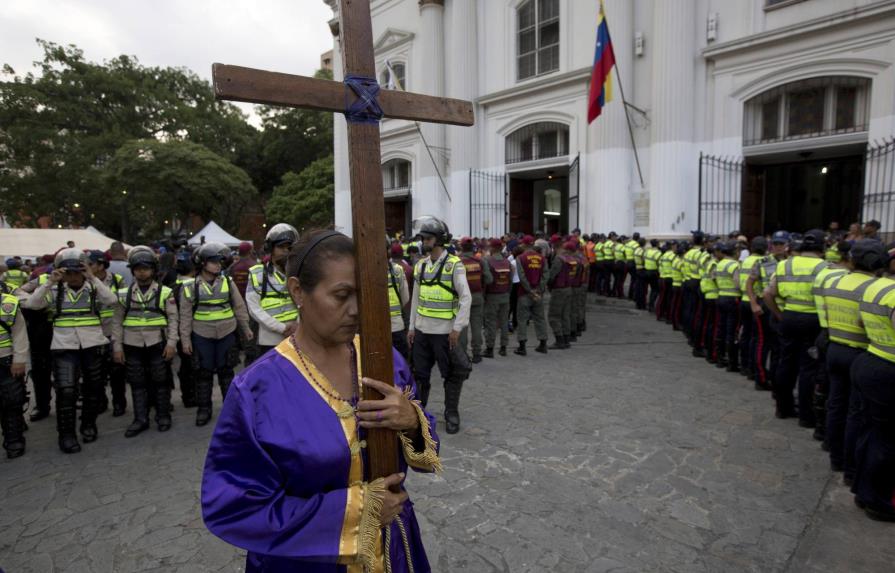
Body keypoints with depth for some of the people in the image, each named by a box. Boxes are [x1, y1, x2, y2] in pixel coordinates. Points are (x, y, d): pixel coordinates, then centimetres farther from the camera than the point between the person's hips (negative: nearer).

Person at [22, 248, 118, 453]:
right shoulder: (55, 291, 4)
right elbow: (32, 304, -9)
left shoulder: (93, 288, 1)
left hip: (93, 344, 1)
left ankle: (89, 425, 31)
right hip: (64, 346, 0)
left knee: (93, 388, 11)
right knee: (66, 390, -6)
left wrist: (92, 278, -20)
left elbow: (112, 300, -17)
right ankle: (66, 434, 7)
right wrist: (50, 282, -17)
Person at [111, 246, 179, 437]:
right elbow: (117, 322, 8)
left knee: (160, 381, 6)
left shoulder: (165, 292, -1)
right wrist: (117, 346, 3)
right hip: (132, 345, 2)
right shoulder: (124, 294, 6)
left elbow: (173, 319, -2)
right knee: (137, 383, 9)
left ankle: (163, 416, 19)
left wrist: (171, 343, -10)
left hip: (157, 344, -2)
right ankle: (140, 419, 19)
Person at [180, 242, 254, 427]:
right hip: (202, 336, -1)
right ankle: (204, 408, 20)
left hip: (226, 334, 1)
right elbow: (186, 315, 0)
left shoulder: (228, 282, 1)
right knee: (204, 371, 7)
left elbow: (239, 307, 7)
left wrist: (246, 328, 8)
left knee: (226, 370, 10)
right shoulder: (190, 286, -3)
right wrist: (185, 339, -2)